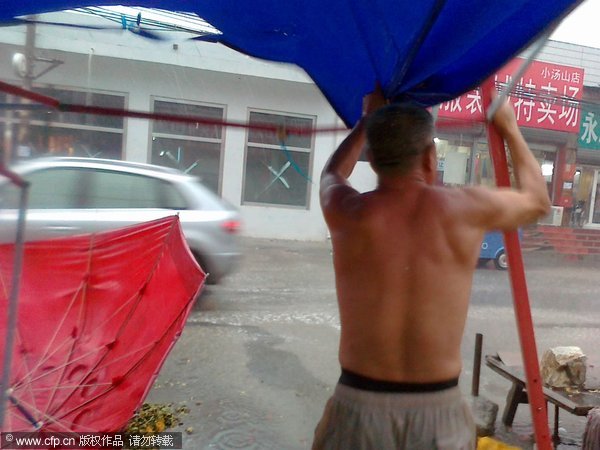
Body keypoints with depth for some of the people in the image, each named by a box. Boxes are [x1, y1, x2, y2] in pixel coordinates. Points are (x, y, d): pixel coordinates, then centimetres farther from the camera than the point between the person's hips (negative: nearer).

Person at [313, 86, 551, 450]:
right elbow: (539, 201, 15)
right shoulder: (467, 209, -9)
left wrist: (368, 120, 28)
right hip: (439, 412, 1)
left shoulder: (348, 213, -8)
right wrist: (510, 129, 25)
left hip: (359, 406, 0)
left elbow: (332, 174, 18)